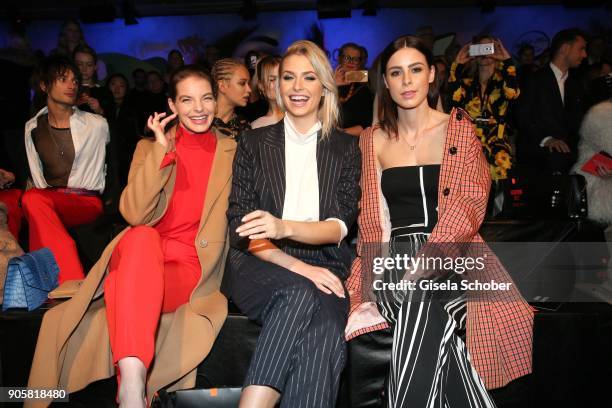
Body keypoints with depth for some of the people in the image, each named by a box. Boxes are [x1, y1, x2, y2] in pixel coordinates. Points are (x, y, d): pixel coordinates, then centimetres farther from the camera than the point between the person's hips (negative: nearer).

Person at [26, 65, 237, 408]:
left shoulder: (232, 152, 10)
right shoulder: (149, 147, 12)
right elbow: (135, 214, -5)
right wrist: (161, 150, -10)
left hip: (191, 267, -1)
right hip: (137, 257, 1)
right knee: (143, 238, -37)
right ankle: (132, 380, -45)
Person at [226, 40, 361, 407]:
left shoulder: (346, 149, 11)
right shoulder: (254, 143, 10)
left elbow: (340, 226, -2)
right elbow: (241, 229, 2)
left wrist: (284, 227, -23)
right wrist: (298, 268, -15)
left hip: (324, 269, 1)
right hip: (261, 267, 0)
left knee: (324, 329, -34)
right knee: (301, 294, -35)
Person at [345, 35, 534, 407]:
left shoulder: (460, 130, 7)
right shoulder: (373, 140, 14)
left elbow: (472, 202, -5)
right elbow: (370, 214, 11)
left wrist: (431, 255, -20)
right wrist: (378, 273, -4)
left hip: (450, 255, -1)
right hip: (395, 257, 1)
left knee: (422, 302, -31)